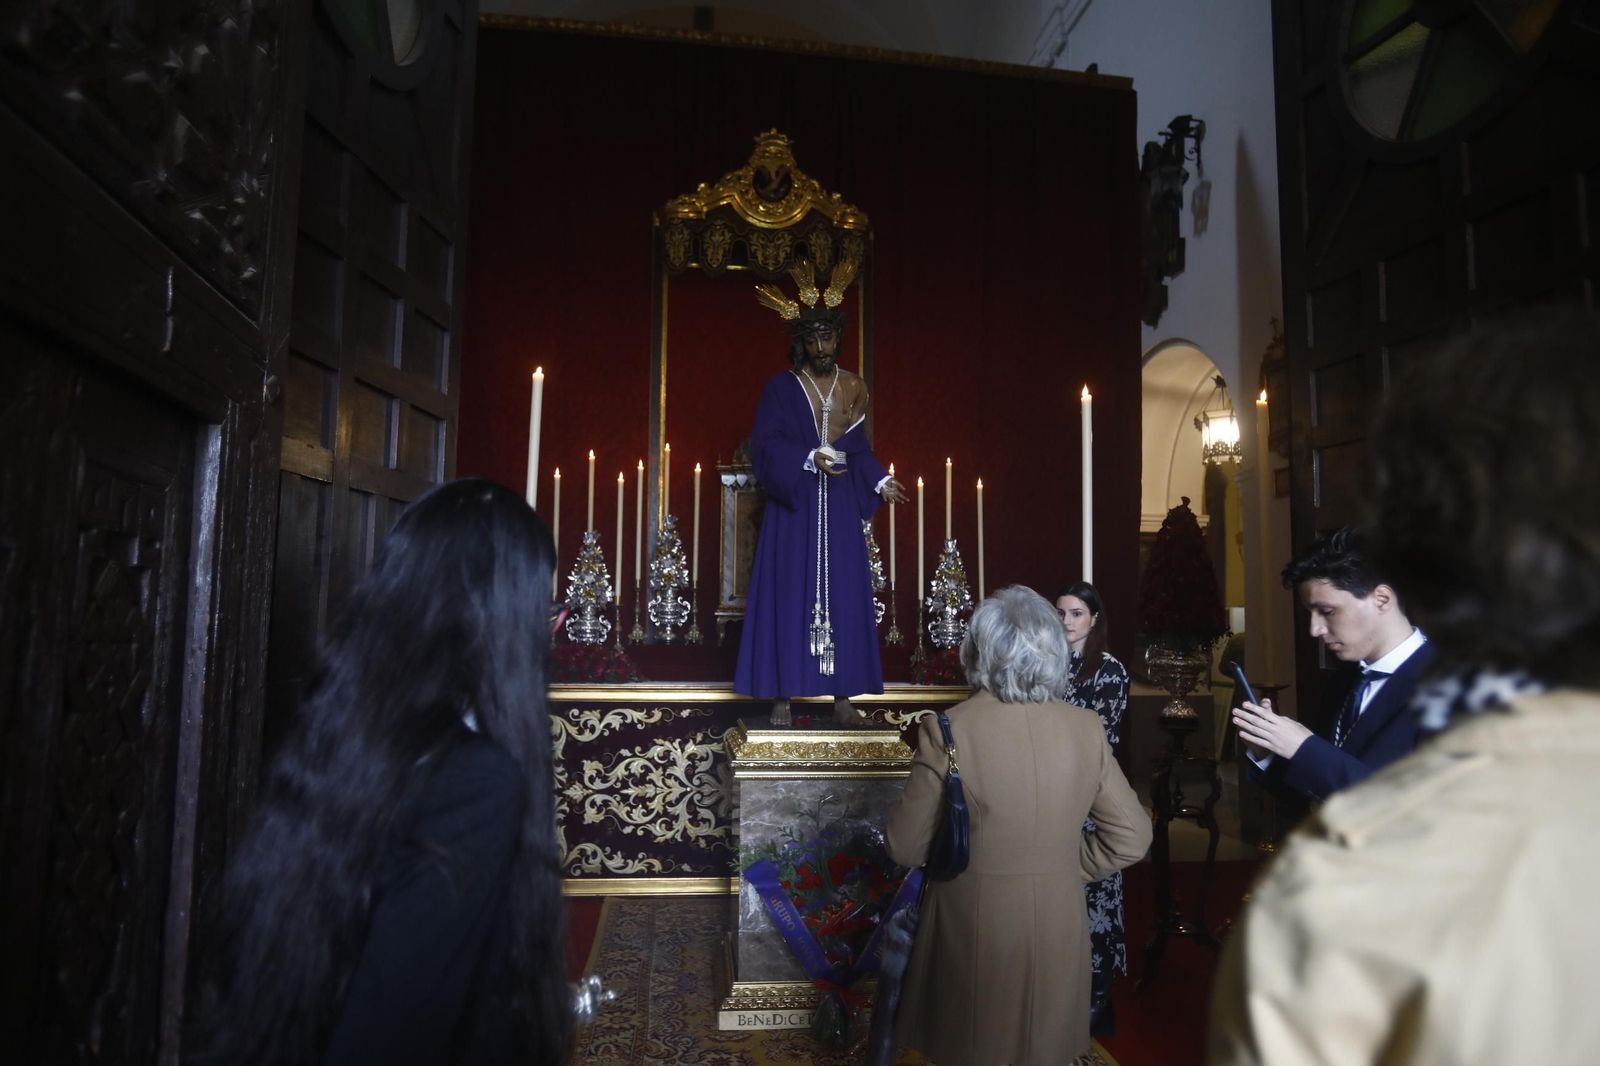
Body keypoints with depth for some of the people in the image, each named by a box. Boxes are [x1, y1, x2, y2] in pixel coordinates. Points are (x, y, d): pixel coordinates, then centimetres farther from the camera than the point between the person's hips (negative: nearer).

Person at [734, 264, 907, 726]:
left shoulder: (853, 386, 9)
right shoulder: (781, 387, -1)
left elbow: (860, 449, 12)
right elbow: (765, 445, -9)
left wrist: (880, 481, -3)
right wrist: (809, 459, -22)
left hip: (839, 507, 3)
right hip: (794, 506, -3)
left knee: (843, 594, 3)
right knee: (789, 595, -2)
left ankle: (843, 696, 11)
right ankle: (782, 695, 6)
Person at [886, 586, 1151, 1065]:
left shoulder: (948, 729, -19)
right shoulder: (1086, 728, -9)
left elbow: (905, 846, -11)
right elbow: (1131, 836, -1)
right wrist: (1066, 869, 11)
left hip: (972, 933, -2)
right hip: (1056, 934, 3)